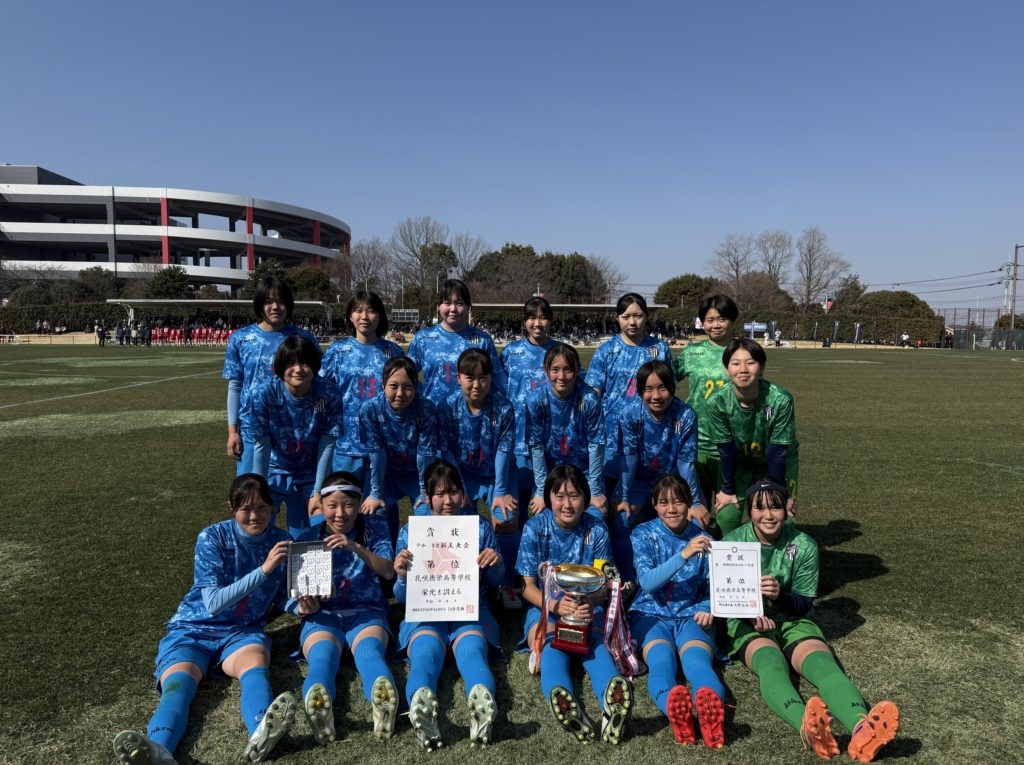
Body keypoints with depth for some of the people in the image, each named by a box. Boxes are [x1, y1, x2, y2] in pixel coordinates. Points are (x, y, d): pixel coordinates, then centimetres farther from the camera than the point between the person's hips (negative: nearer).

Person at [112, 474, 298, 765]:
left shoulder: (281, 542, -2)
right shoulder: (212, 537, -11)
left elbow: (282, 600, 8)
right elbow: (214, 603, -19)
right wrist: (263, 569, -29)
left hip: (242, 631, 1)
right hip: (193, 629, -1)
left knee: (256, 666, -35)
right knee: (178, 683, -33)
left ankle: (261, 733, -64)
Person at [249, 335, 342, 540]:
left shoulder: (329, 395, -20)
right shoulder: (264, 394, -21)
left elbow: (327, 445, -15)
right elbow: (261, 445, -15)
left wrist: (318, 491, -12)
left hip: (311, 475, 1)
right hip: (275, 471, -1)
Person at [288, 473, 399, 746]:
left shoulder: (375, 527, 7)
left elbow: (389, 571, -4)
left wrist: (356, 547, -20)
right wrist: (305, 606, -22)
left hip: (366, 611, 0)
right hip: (322, 614, 0)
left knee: (369, 650, -35)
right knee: (322, 653, -35)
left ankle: (383, 696, -67)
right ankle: (318, 699, -67)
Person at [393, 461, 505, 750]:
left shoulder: (481, 526, 10)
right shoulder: (410, 532, 8)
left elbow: (494, 580, 16)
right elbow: (402, 596, 9)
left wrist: (496, 564, -9)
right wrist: (402, 576, -16)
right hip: (424, 611, 0)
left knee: (472, 649, -34)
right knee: (426, 652, -35)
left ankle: (483, 699, -64)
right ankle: (420, 703, -65)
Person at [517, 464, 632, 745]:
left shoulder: (596, 529, -1)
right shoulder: (535, 528, -4)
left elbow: (605, 584, 1)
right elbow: (528, 587, -3)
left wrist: (589, 603, -23)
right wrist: (557, 606, -25)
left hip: (588, 609, 1)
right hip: (545, 608, -1)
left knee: (597, 646, -32)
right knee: (551, 648, -34)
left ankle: (612, 707, -60)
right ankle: (570, 711, -62)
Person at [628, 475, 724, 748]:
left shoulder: (703, 539, 9)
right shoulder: (643, 534, 2)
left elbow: (711, 588, 16)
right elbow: (647, 582, -11)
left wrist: (706, 609, -9)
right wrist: (683, 555, -25)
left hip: (691, 615, 1)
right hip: (651, 614, -1)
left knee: (698, 662, -33)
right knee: (660, 662, -35)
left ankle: (710, 703, -64)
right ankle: (672, 705, -65)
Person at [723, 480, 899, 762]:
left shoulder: (803, 546, 0)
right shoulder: (733, 543, -2)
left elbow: (805, 604, 1)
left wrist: (780, 596, -23)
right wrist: (751, 613, -18)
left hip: (793, 621, 2)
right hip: (748, 624, -2)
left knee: (823, 663, -32)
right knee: (771, 664, -37)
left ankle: (862, 729, -60)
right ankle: (807, 726, -66)